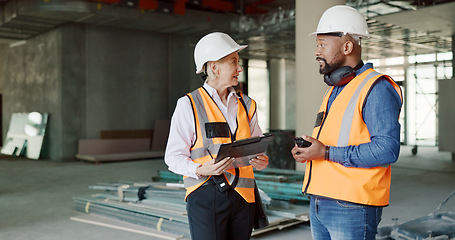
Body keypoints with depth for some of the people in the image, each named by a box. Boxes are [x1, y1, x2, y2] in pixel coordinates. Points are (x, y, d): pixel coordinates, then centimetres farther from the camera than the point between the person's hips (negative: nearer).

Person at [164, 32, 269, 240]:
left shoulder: (246, 105, 12)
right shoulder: (188, 105, -3)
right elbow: (173, 156, -4)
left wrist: (261, 161, -4)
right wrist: (201, 170, -22)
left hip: (243, 196, 5)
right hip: (206, 196, -5)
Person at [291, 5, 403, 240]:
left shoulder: (376, 89, -12)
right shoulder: (334, 90, 18)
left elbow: (387, 149, -22)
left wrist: (327, 153, -21)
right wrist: (307, 151, 6)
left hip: (352, 207, -8)